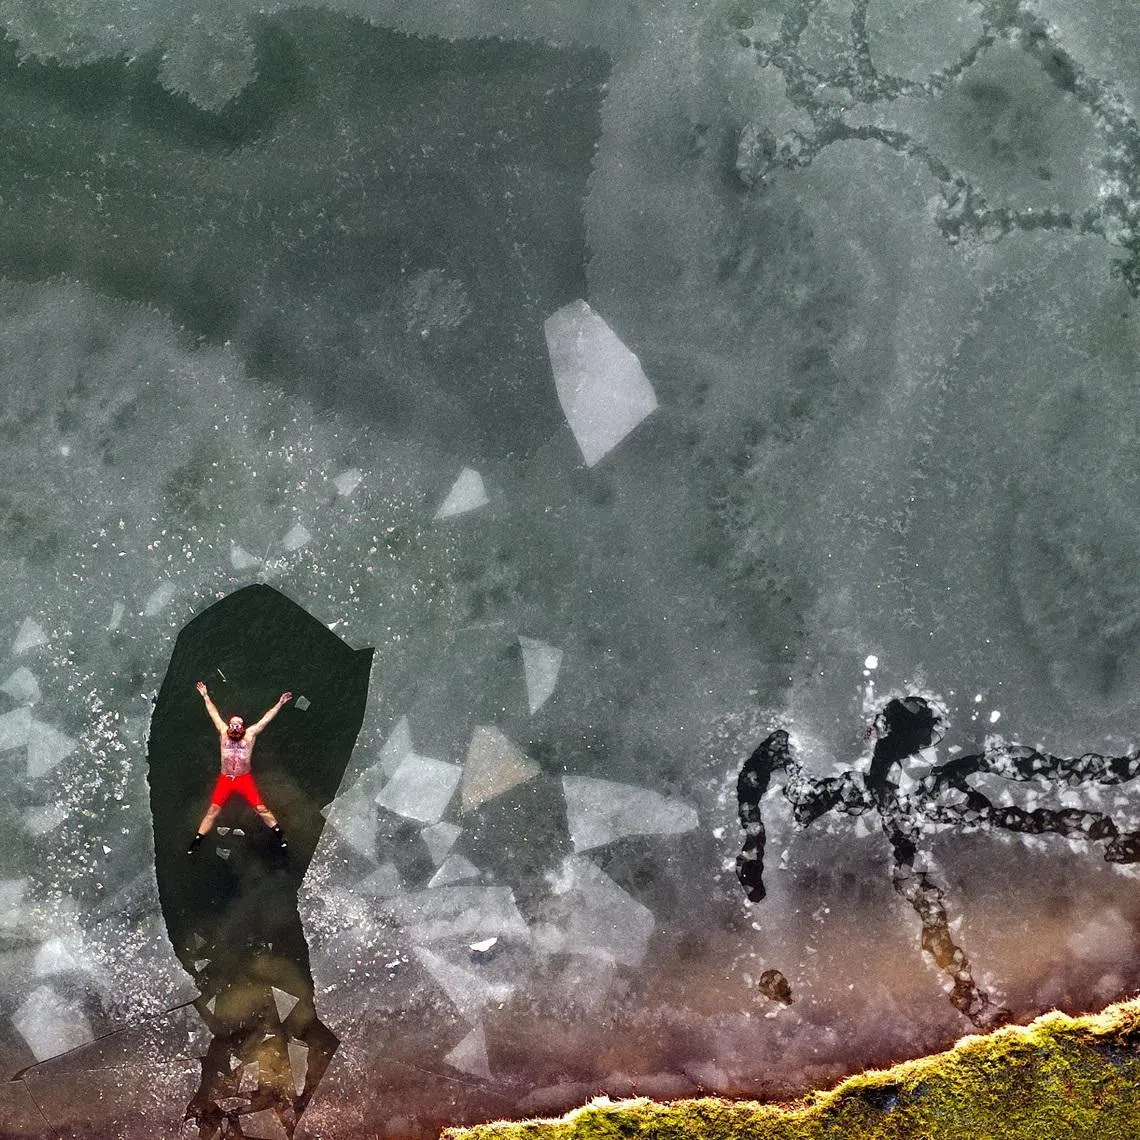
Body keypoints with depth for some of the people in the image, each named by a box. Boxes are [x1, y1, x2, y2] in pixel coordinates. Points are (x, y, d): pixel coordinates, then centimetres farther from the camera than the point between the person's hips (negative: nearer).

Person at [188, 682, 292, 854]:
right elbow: (214, 714, 10)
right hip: (225, 780, 1)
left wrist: (280, 703, -2)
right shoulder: (223, 733, 0)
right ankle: (196, 842, 10)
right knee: (212, 810, 1)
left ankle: (279, 835, 13)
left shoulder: (250, 734, -3)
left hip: (245, 779, -1)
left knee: (261, 809, 0)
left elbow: (266, 718, -1)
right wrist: (205, 696, 16)